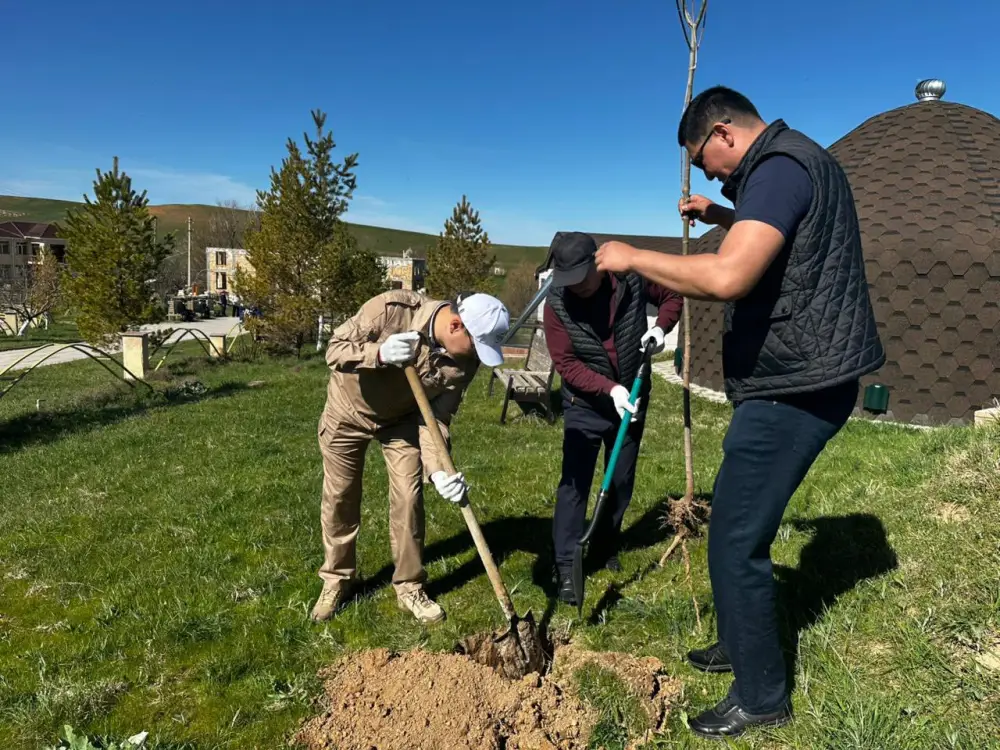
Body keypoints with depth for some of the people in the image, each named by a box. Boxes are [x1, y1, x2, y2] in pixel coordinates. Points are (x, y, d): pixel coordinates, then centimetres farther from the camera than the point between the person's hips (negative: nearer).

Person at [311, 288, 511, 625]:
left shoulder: (465, 359, -24)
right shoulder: (391, 308, -34)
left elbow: (438, 416, -21)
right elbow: (335, 349, -26)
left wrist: (438, 469, -35)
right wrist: (379, 353, -44)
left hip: (402, 418, 2)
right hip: (349, 410, -2)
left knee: (408, 498, -1)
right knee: (340, 498, 7)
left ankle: (409, 586, 18)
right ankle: (336, 579, 27)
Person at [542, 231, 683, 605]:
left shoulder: (632, 279, -16)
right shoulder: (557, 302, -19)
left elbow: (672, 294, 4)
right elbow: (565, 364, -19)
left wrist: (661, 326, -15)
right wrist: (610, 388, -30)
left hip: (633, 399, 3)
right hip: (585, 404, -2)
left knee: (622, 482, 13)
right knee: (574, 482, -8)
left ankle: (606, 548, 33)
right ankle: (566, 568, 0)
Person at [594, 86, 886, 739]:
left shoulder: (779, 167, -17)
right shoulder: (801, 160, 17)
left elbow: (727, 278, -32)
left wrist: (633, 257, -20)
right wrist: (722, 216, 26)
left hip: (793, 389, -11)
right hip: (802, 379, 11)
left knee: (737, 538, -3)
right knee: (739, 523, 19)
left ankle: (762, 697, 14)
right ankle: (740, 645, 36)